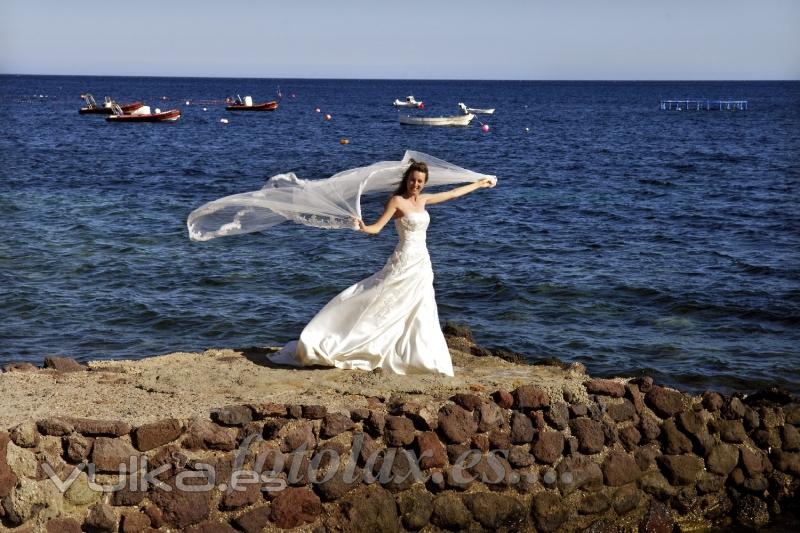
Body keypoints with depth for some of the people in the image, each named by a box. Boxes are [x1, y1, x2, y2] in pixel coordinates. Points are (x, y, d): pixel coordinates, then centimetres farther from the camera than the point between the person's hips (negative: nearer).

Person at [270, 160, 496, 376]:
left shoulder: (422, 200, 11)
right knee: (379, 306, -9)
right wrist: (363, 227, -37)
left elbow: (453, 193, 23)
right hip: (404, 265, -7)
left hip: (422, 265, 7)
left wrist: (480, 183, 31)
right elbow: (377, 227, -14)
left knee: (420, 316, 7)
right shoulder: (397, 200, -8)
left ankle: (420, 360, 13)